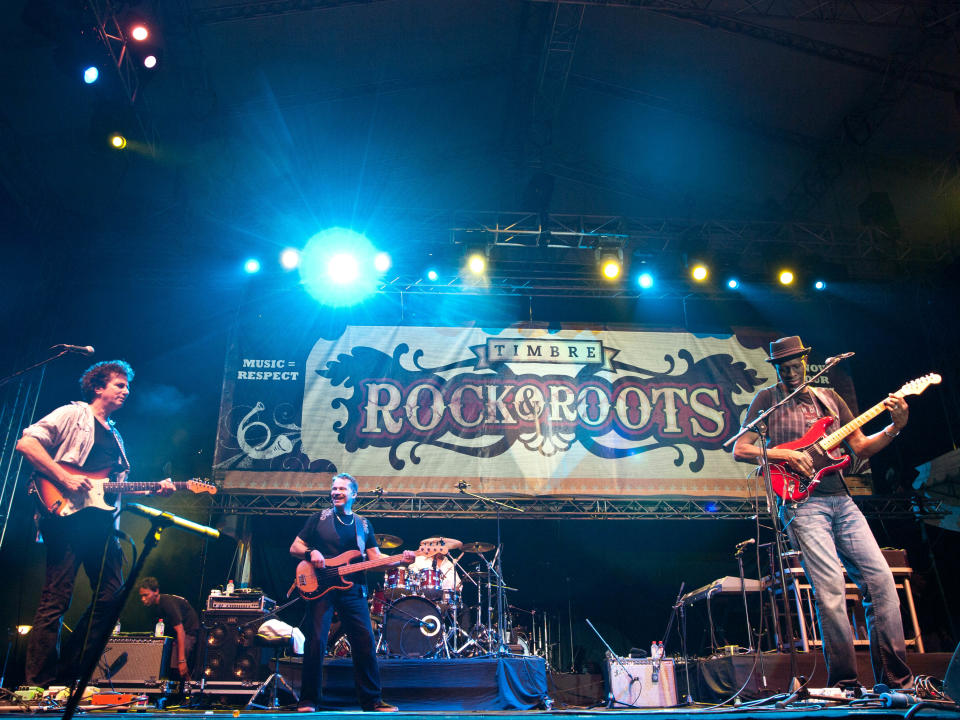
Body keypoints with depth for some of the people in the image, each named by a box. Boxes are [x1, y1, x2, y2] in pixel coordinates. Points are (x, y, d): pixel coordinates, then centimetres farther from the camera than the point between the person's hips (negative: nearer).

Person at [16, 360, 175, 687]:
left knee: (111, 596, 4)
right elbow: (26, 443, -8)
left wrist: (154, 489, 9)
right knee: (56, 599, -8)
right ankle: (39, 683, 0)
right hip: (67, 516, -8)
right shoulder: (72, 414, 4)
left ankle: (68, 673, 14)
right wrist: (64, 478, -16)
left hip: (101, 522, 8)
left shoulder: (115, 436, 26)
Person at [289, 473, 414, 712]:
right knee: (316, 641, -8)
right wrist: (310, 553, -13)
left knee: (366, 643, -2)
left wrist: (400, 559, -8)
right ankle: (308, 700, 8)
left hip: (352, 590, 2)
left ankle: (371, 700, 9)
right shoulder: (319, 518, 8)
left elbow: (376, 559, 9)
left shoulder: (364, 525, 14)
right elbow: (295, 547, 9)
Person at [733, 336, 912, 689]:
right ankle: (845, 683, -4)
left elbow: (862, 447, 18)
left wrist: (895, 427, 2)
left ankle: (896, 679, 7)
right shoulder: (767, 399, 6)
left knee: (880, 578, -2)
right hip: (801, 502, -5)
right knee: (831, 588, -14)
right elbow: (740, 449, -1)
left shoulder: (829, 398, 19)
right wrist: (786, 455, -12)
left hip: (840, 499, 5)